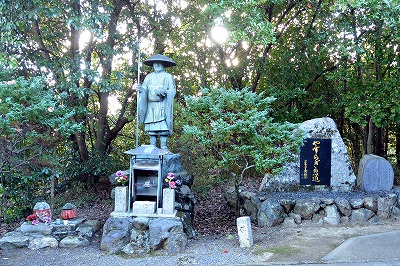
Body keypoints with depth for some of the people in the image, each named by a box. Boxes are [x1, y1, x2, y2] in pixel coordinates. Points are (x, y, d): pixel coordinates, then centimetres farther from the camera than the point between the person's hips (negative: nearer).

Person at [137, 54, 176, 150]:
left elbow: (173, 91, 1)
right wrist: (141, 89, -9)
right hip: (150, 105, 3)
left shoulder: (168, 76, 10)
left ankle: (163, 146, -9)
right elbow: (144, 89, 15)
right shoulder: (149, 77, 21)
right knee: (151, 128, -1)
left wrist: (164, 92, -18)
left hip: (162, 105, -3)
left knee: (163, 127, -11)